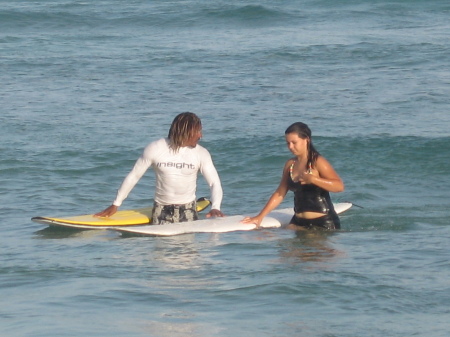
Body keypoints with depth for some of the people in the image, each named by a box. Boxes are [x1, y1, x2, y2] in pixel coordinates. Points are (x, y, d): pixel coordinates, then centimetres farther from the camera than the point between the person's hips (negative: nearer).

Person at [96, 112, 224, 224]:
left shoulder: (201, 154, -5)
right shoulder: (155, 149, -9)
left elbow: (215, 183, -9)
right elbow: (133, 176, 1)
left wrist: (215, 207, -29)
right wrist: (115, 205, 5)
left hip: (187, 211, 1)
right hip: (161, 210, -1)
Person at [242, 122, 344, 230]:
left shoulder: (317, 162, -9)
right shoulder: (290, 164, 11)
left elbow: (339, 186, -19)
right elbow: (279, 194, 15)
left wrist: (313, 179, -31)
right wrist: (260, 216, 8)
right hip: (299, 222, 6)